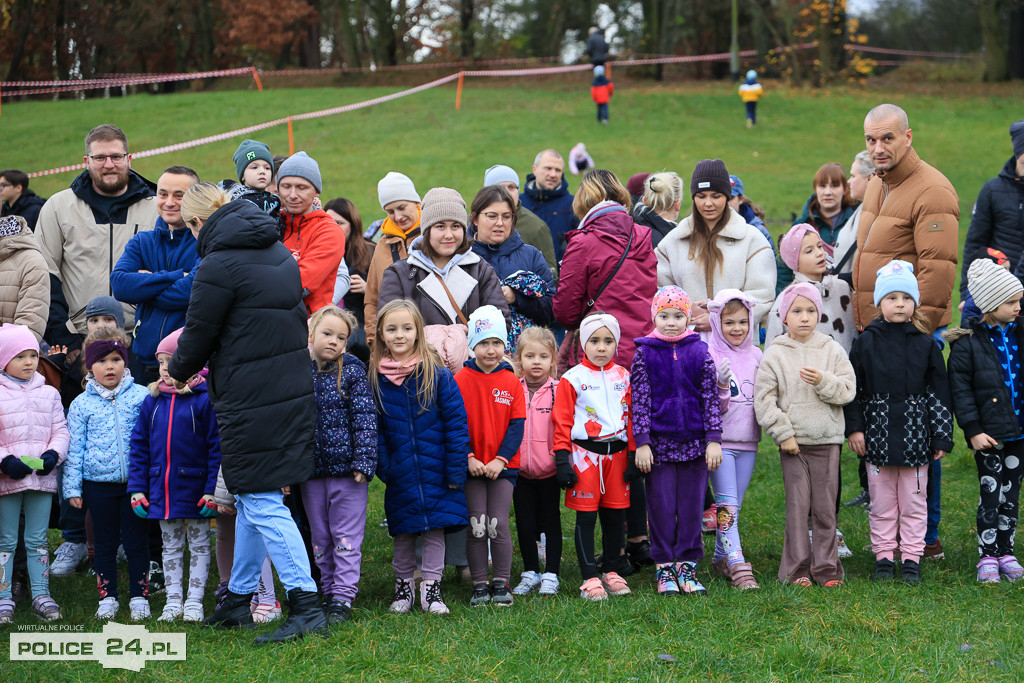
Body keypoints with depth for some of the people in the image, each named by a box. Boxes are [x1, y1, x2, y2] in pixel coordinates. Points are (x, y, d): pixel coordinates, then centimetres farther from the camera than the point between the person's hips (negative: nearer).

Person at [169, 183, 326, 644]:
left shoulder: (219, 267, -15)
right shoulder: (278, 251, 11)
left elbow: (198, 337, -7)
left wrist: (176, 372, 15)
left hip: (251, 400, -9)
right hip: (292, 388, 9)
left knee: (262, 503, -5)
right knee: (250, 498, 17)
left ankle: (306, 606, -8)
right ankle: (237, 600, 26)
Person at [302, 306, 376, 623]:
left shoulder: (352, 371, -4)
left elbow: (365, 418, -6)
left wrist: (363, 463, -13)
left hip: (347, 467, -3)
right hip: (311, 470, 3)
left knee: (346, 535, 0)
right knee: (320, 537, 12)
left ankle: (343, 597, 4)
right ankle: (328, 592, 23)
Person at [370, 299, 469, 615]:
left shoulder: (438, 375, -8)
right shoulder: (374, 378, -2)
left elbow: (456, 423, -7)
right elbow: (374, 430, 3)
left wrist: (455, 470, -10)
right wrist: (383, 467, -6)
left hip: (434, 470, -1)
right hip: (400, 476, 1)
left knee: (436, 528, 2)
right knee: (402, 531, 10)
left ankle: (431, 587, 14)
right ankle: (403, 585, 25)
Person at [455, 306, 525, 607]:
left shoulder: (511, 382, 1)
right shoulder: (460, 380, -1)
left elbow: (517, 425, 0)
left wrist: (501, 459, -10)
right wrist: (468, 458, -11)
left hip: (503, 466, 0)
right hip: (472, 467, 0)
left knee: (498, 524, -3)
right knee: (476, 526, 0)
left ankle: (502, 583, 8)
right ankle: (479, 585, 10)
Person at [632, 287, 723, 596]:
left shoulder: (700, 352, 4)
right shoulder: (645, 354, 1)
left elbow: (710, 398, 4)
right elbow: (640, 401, 0)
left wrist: (714, 440, -1)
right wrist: (642, 442, -6)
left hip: (694, 441, 1)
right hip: (659, 442, -1)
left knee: (692, 506, 5)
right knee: (661, 506, 3)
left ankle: (687, 565, 15)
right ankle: (664, 568, 12)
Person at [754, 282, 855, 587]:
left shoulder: (832, 350, 5)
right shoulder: (775, 354, -1)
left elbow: (848, 391, 1)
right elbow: (764, 399, -3)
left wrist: (824, 382, -18)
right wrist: (783, 434, -9)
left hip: (827, 440, 1)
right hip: (793, 442, -1)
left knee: (825, 507, 4)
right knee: (797, 505, -1)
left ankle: (826, 566, 12)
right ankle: (798, 568, 7)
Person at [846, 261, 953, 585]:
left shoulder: (925, 344, 3)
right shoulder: (866, 342, 1)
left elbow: (939, 393, 4)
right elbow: (853, 388, 4)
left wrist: (942, 437, 1)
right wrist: (854, 427, -2)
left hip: (915, 436, 0)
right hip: (878, 435, 0)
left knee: (914, 502, 5)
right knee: (881, 503, 7)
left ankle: (911, 558, 14)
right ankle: (883, 556, 17)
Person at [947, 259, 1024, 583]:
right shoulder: (968, 341, -8)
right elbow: (960, 389, -8)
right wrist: (973, 429, -13)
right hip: (988, 433, -4)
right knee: (990, 493, -3)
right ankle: (987, 557, 7)